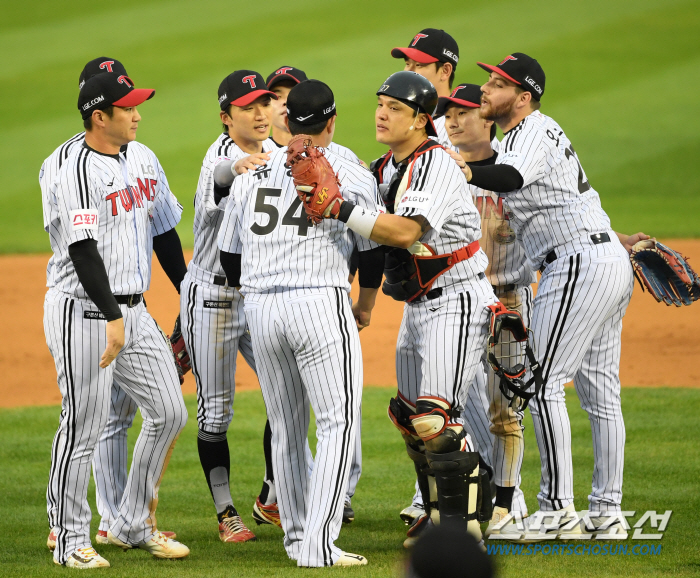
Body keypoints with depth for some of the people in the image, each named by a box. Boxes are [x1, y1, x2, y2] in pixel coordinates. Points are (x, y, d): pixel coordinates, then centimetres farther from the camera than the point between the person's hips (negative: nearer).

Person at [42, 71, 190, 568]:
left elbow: (164, 229, 20)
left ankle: (134, 525, 19)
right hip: (84, 310, -8)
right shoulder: (77, 173, -16)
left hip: (134, 310, 8)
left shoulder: (143, 159, 10)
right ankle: (72, 541, 5)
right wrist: (112, 317, -28)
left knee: (170, 413, 7)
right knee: (84, 427, -5)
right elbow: (83, 252, -22)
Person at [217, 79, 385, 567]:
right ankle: (318, 543, -14)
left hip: (258, 307, 5)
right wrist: (366, 305, 23)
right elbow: (373, 249, 5)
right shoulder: (352, 176, 1)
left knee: (286, 429, 15)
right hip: (320, 303, -5)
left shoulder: (251, 175, 13)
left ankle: (296, 536, 21)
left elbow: (229, 258, 16)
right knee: (339, 422, -3)